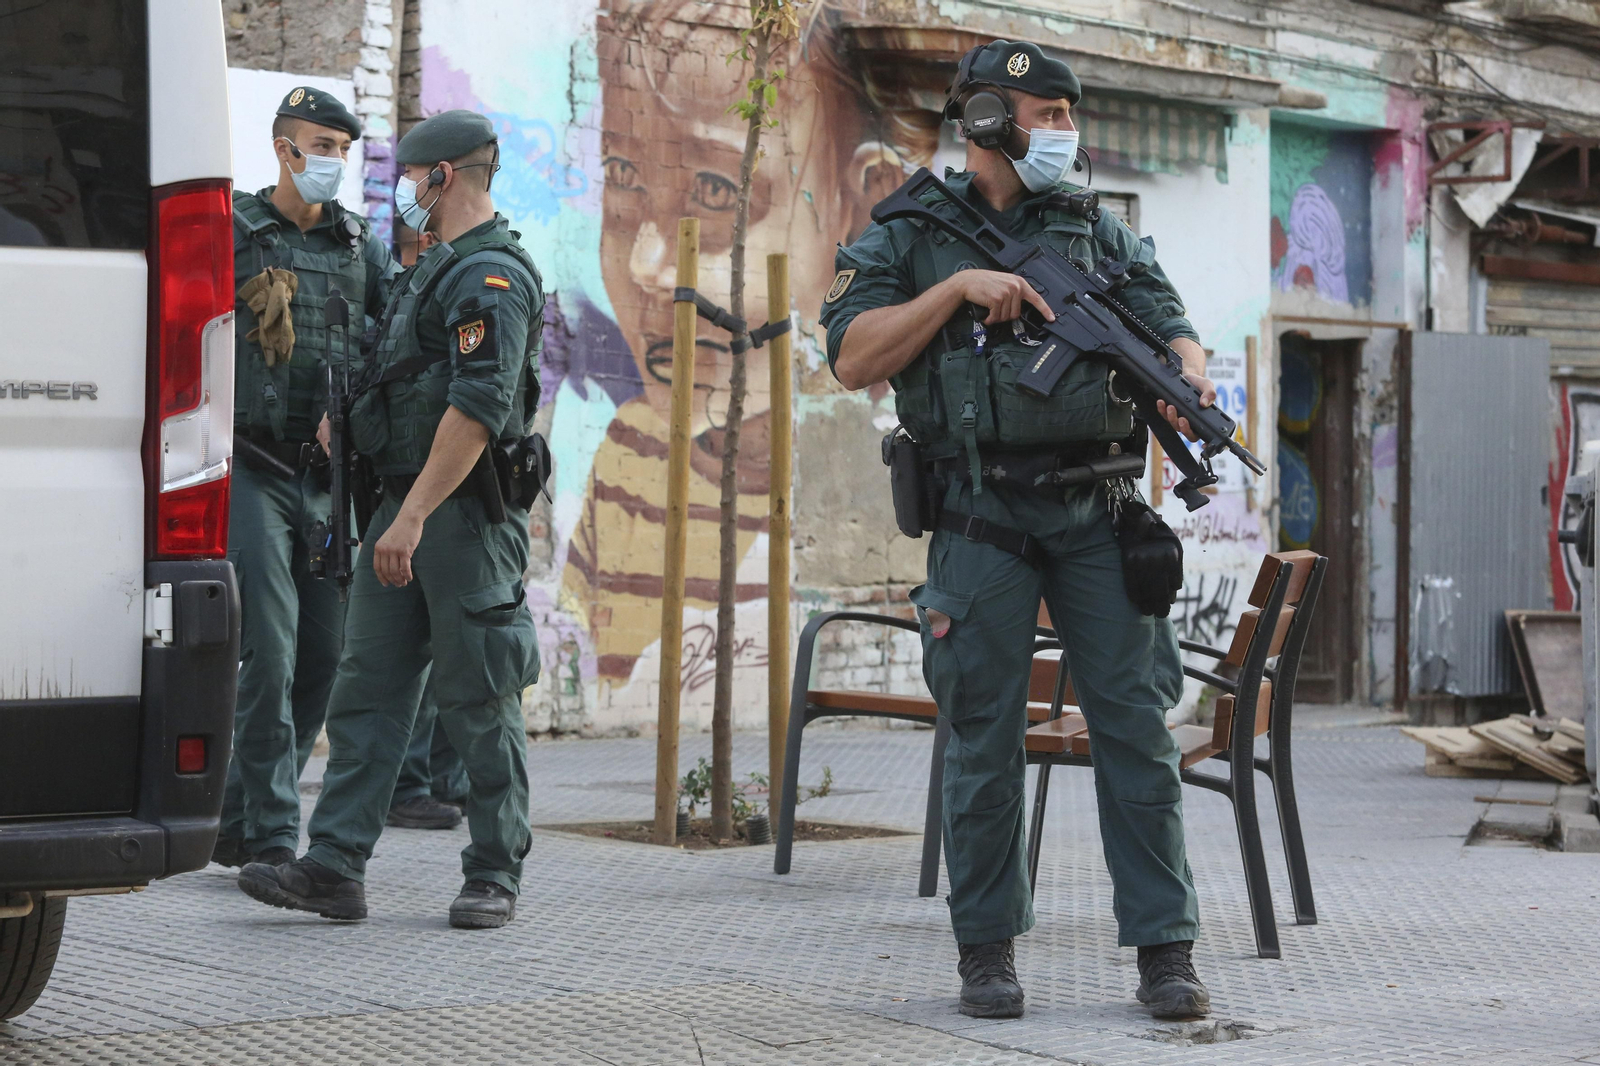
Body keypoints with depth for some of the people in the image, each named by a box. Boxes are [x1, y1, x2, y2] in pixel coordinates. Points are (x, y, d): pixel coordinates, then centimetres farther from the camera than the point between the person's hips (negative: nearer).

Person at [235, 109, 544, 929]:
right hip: (408, 507, 10)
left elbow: (478, 407, -23)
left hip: (467, 515, -10)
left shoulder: (492, 275, -13)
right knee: (365, 692, 4)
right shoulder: (437, 269, 20)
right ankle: (334, 869, 4)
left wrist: (415, 515, -27)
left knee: (479, 705, -2)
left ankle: (494, 876, 7)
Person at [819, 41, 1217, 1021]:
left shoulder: (1101, 233, 14)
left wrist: (1186, 378, -17)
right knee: (984, 742, 2)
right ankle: (988, 948, 14)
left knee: (1137, 727, -1)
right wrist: (958, 286, -13)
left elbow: (1170, 325, 5)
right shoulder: (907, 238, 6)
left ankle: (1166, 948, 3)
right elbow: (854, 360, -5)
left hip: (1097, 514, 2)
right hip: (982, 524, -2)